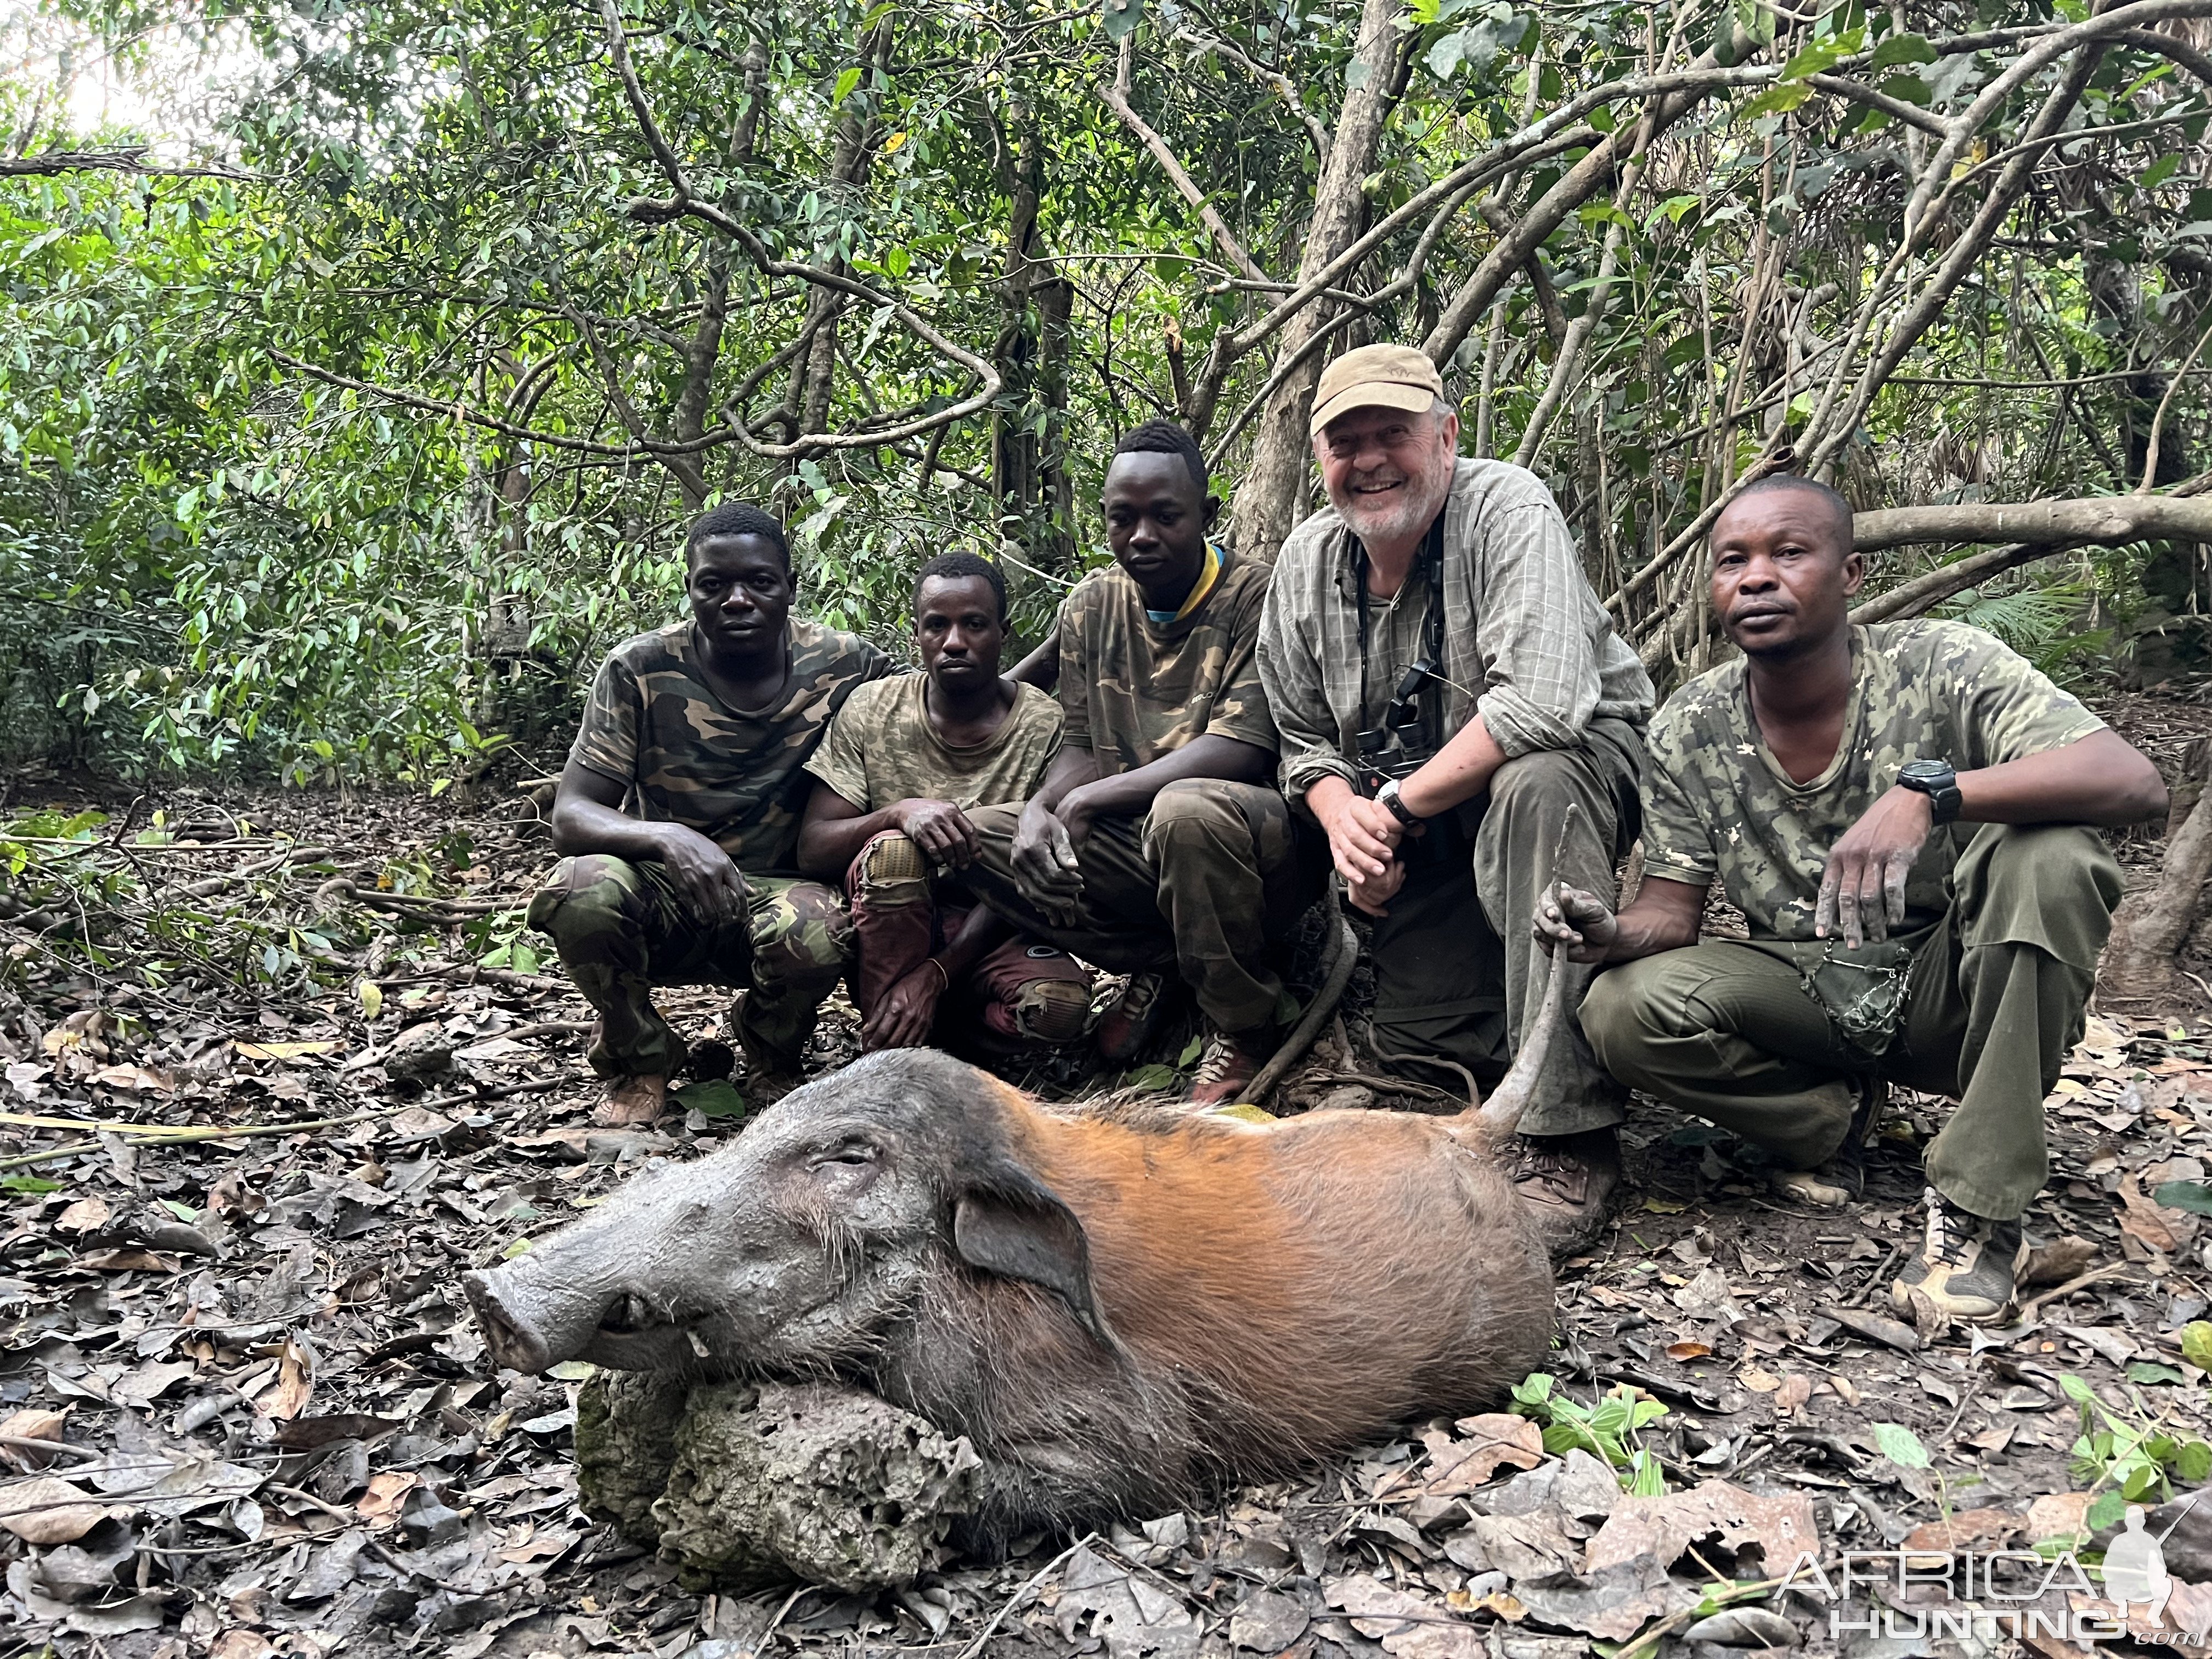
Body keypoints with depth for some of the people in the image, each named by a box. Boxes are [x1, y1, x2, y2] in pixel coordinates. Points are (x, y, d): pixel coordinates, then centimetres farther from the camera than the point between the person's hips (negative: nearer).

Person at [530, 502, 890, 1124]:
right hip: (662, 892, 0)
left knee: (815, 935, -35)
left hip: (775, 891, 0)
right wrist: (667, 838, -38)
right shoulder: (641, 670, -13)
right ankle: (640, 1060, -2)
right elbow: (571, 817, -16)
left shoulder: (843, 666, -9)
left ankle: (771, 1059, 3)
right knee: (584, 890, -34)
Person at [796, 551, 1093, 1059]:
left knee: (1059, 1004, -32)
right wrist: (898, 812, -30)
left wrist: (934, 975, -24)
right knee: (893, 849, -32)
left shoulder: (1046, 727, -8)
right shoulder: (871, 709, -4)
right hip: (889, 931, 1)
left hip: (993, 938, -1)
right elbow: (811, 849, -9)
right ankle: (889, 1055, -20)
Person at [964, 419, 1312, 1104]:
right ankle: (1154, 965, 3)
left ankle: (1243, 1026, -13)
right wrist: (1042, 808, -16)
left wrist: (1086, 801, -22)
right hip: (1132, 847, 6)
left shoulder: (1255, 598, -11)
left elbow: (1238, 751, -21)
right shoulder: (1091, 606, 8)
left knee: (1186, 809, -40)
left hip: (1247, 845, -6)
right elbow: (1082, 746, 9)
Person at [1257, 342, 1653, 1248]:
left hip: (1576, 761, -5)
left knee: (1533, 786, -40)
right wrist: (1344, 817, -15)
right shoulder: (1306, 562, -1)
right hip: (1416, 830, 6)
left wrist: (1398, 809, -25)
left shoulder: (1508, 510, -20)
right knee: (1416, 1049, -4)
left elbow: (1540, 705, -34)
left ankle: (1570, 1139, -35)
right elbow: (1303, 736, 7)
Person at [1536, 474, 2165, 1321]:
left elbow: (2138, 782, -27)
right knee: (1622, 1010, -25)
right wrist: (1614, 934, -28)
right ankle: (1836, 1115, 5)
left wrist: (1927, 793, -43)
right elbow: (1672, 911, -2)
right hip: (1806, 992, 2)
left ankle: (1978, 1211, -21)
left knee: (2050, 858, -32)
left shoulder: (1942, 668, -16)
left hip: (1947, 986, -1)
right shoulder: (1688, 732, -7)